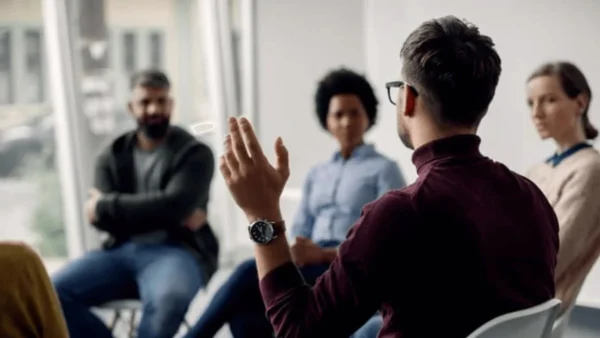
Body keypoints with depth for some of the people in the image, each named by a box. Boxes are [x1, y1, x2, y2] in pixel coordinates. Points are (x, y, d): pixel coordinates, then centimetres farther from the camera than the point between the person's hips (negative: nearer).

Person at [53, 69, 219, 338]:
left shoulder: (195, 153, 3)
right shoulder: (112, 156, 13)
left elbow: (173, 204, -14)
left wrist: (106, 206, -7)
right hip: (122, 251, 4)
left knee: (170, 298, -39)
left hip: (176, 251, -4)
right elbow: (101, 219, -2)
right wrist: (170, 217, -12)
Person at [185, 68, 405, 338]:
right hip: (311, 270, 5)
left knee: (252, 272, -29)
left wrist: (324, 254, -18)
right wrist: (295, 254, -8)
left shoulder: (384, 170, 8)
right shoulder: (316, 175, 26)